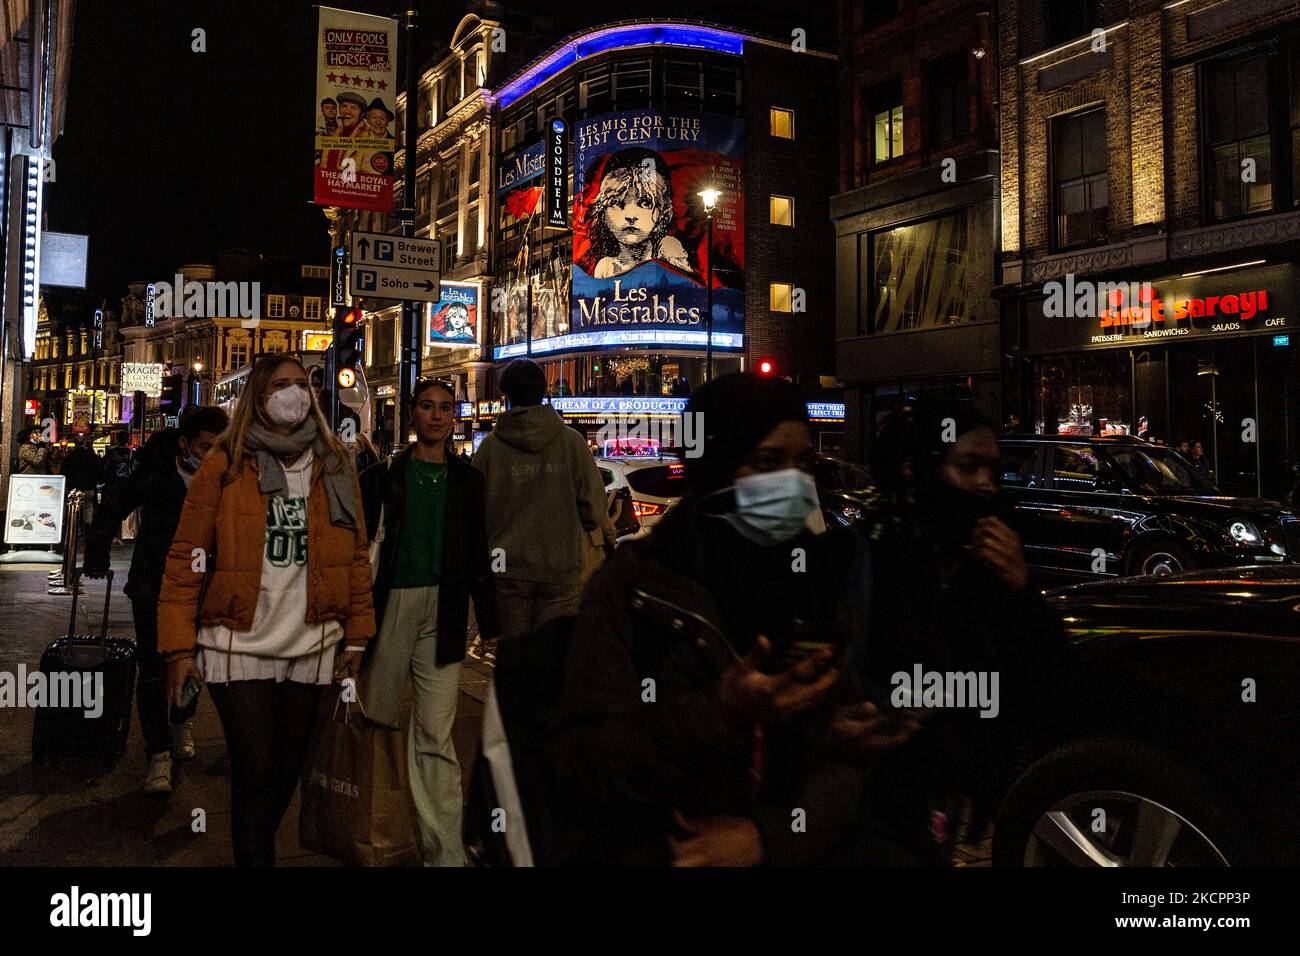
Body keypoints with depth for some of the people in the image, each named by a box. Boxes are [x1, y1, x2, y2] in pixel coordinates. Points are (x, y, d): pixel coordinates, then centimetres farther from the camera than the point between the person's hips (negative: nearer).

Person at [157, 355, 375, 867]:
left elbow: (356, 554, 8)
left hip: (310, 648, 3)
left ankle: (255, 847, 37)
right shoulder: (225, 464, -2)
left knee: (286, 769, 14)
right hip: (239, 646, -3)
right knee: (254, 772, -2)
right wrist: (179, 647, -7)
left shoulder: (334, 465, 6)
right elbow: (187, 556, -3)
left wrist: (356, 635, 6)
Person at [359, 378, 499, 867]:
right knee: (379, 720, 9)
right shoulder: (383, 475, 5)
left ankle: (445, 852, 1)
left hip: (442, 613, 1)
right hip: (389, 606, 0)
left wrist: (490, 623, 11)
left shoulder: (466, 481, 11)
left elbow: (478, 557, 13)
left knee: (435, 738, -2)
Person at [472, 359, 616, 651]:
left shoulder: (490, 445, -2)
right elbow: (592, 499, 0)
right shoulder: (571, 441, -2)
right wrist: (607, 538, 20)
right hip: (562, 566, 0)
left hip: (509, 569, 0)